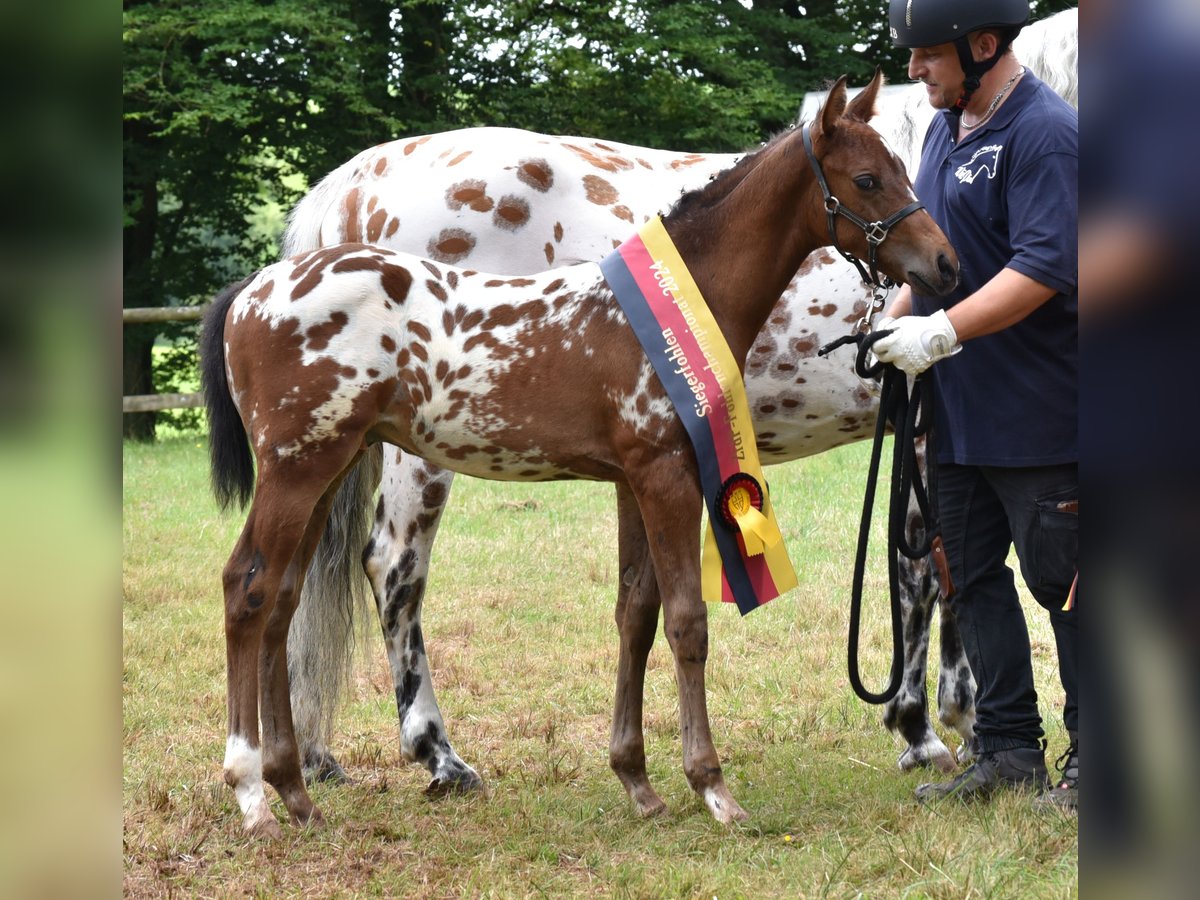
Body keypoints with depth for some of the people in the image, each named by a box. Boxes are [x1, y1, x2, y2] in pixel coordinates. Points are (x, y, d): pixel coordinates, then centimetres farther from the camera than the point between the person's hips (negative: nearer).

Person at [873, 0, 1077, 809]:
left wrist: (943, 331, -28)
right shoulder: (948, 127, 12)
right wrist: (896, 318, 7)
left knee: (1062, 579, 0)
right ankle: (1009, 749, 20)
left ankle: (1094, 758, 11)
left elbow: (1043, 269, -25)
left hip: (1038, 413, -9)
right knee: (970, 576, 12)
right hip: (957, 409, 9)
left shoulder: (1045, 134, -17)